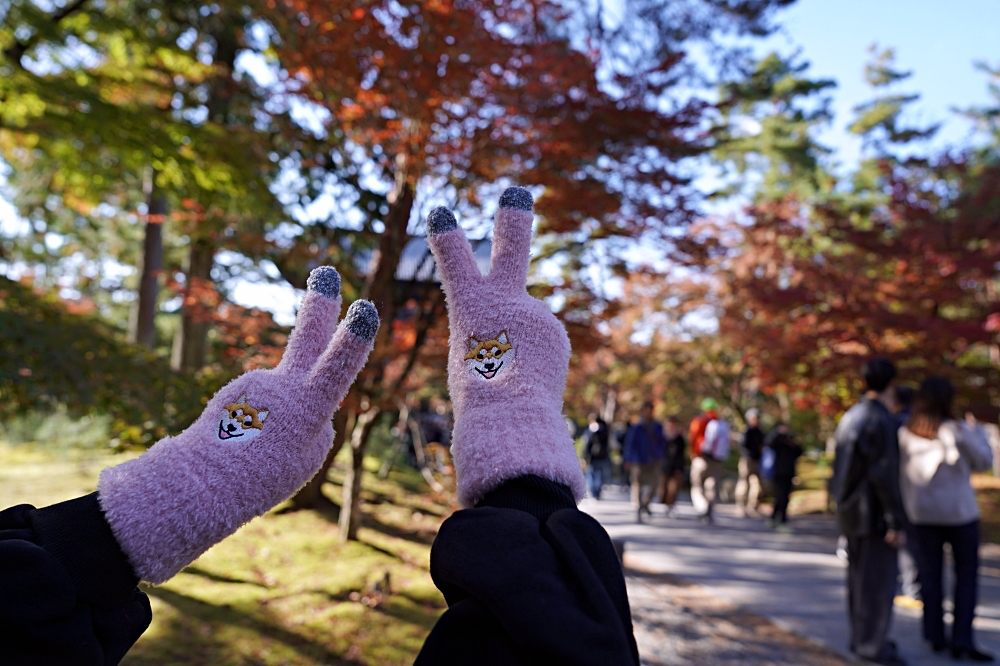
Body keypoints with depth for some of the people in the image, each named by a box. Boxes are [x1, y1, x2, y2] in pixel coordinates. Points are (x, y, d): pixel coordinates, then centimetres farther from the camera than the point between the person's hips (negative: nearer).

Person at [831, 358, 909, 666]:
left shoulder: (849, 417, 10)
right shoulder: (881, 420, -18)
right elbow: (884, 475, -21)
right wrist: (896, 521, -17)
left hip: (851, 511, 9)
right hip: (874, 513, -9)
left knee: (858, 575, 16)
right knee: (878, 578, -2)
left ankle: (860, 636, 26)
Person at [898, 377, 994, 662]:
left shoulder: (904, 434, -4)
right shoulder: (956, 431, -14)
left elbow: (902, 476, 3)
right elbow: (983, 461, -1)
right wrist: (975, 429, 10)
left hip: (922, 513, 3)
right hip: (958, 511, -3)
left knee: (930, 573, 12)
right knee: (966, 574, 7)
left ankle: (935, 635, 18)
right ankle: (962, 639, 3)